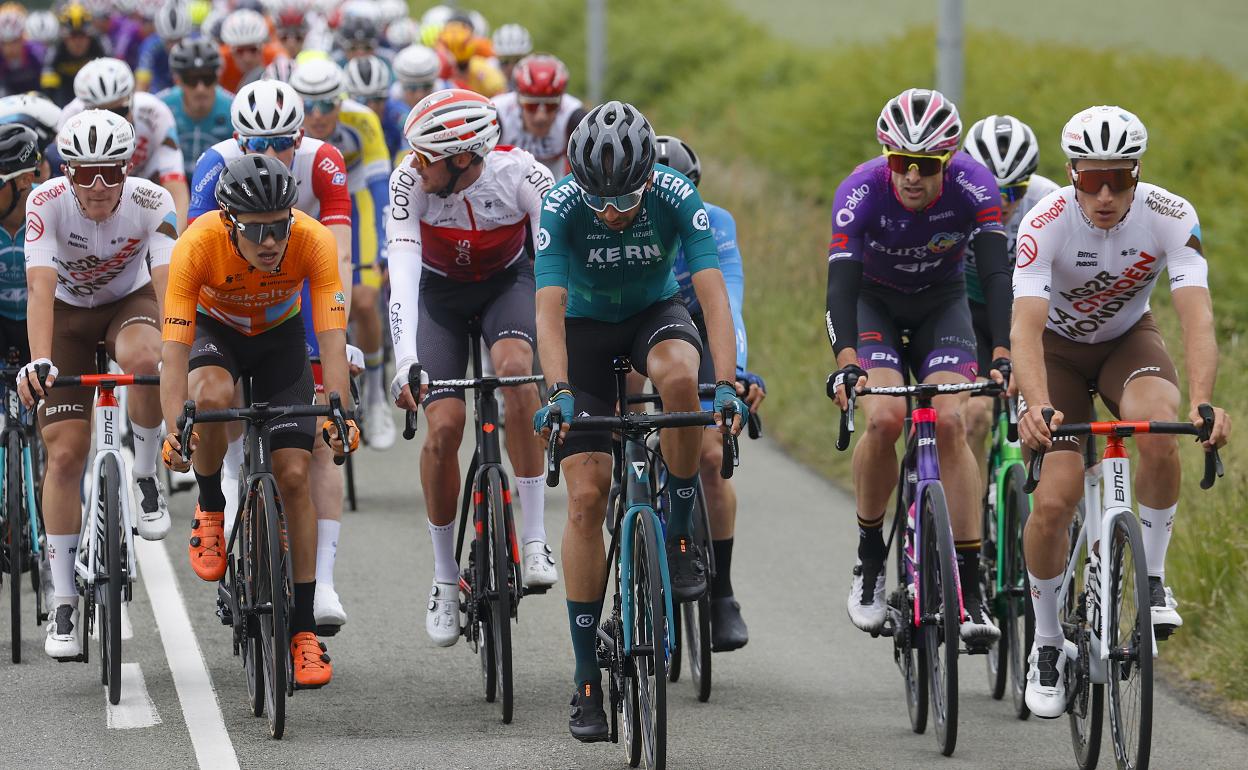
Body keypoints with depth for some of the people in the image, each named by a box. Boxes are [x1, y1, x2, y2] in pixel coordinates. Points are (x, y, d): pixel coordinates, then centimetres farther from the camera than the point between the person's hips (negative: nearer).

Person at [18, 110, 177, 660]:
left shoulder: (152, 203, -26)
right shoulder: (46, 203, -27)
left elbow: (168, 283, -36)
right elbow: (40, 288, -36)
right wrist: (39, 361, -52)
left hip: (130, 302, 0)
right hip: (68, 311, 0)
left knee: (141, 358, -38)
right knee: (64, 453, -9)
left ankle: (146, 476, -11)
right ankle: (64, 602, 0)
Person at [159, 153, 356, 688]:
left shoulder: (313, 242, -32)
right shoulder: (197, 245, -35)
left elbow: (332, 337, -35)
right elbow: (174, 347, -35)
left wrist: (340, 414, -49)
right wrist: (174, 430, -47)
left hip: (280, 337, 1)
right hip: (215, 329, -1)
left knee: (293, 475, -8)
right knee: (213, 395, -36)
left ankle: (303, 629, 1)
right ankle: (210, 508, -7)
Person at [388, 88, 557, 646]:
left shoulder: (522, 176, -31)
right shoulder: (410, 182, -30)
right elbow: (402, 274, -38)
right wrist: (405, 361, -51)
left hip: (508, 281, -1)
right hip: (438, 290, 1)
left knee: (515, 368, -33)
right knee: (444, 426, -14)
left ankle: (534, 539, -26)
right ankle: (445, 579, 5)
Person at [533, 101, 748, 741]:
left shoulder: (677, 198, -27)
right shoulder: (560, 207, -28)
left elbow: (713, 292, -34)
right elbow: (549, 309, -34)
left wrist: (726, 383, -47)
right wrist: (559, 393, -49)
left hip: (655, 311, 0)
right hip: (585, 324, 0)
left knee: (678, 375, -38)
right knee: (587, 496, -10)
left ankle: (680, 533, -16)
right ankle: (586, 678, -3)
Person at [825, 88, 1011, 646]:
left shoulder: (973, 187, -29)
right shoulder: (861, 191, -31)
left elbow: (997, 274, -37)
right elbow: (840, 282, -40)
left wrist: (1002, 355, -51)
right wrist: (846, 362, -56)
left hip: (941, 303, 1)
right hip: (874, 302, -1)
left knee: (950, 424, -19)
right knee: (884, 419, -24)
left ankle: (970, 592, -16)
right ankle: (869, 558, -1)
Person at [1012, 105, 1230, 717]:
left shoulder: (1170, 218, -27)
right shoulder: (1046, 224, -30)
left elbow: (1196, 316, -36)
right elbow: (1026, 327, -39)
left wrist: (1201, 402, -53)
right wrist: (1037, 407, -58)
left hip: (1128, 339, 1)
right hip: (1059, 345, -1)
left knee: (1158, 433, -33)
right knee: (1055, 500, -16)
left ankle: (1151, 575, -10)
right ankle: (1046, 643, 7)